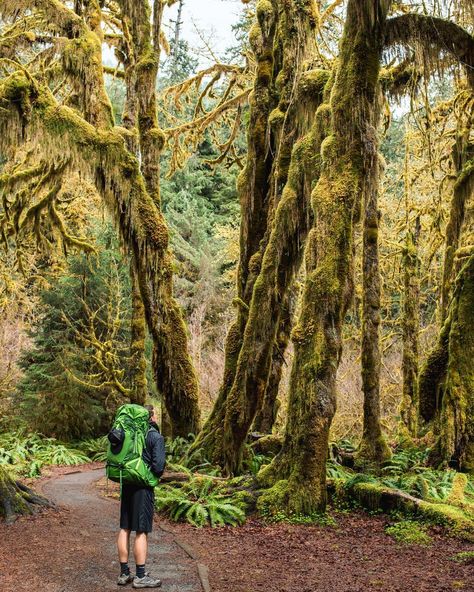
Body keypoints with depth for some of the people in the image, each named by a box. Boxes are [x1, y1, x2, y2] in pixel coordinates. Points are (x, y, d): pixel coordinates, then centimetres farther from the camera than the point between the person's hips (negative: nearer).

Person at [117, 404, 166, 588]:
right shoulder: (156, 437, -12)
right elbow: (158, 465, -18)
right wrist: (157, 475, 2)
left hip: (127, 484, 6)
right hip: (144, 487, -6)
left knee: (125, 528, 12)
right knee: (141, 531, 0)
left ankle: (124, 573, 21)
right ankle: (140, 576, 7)